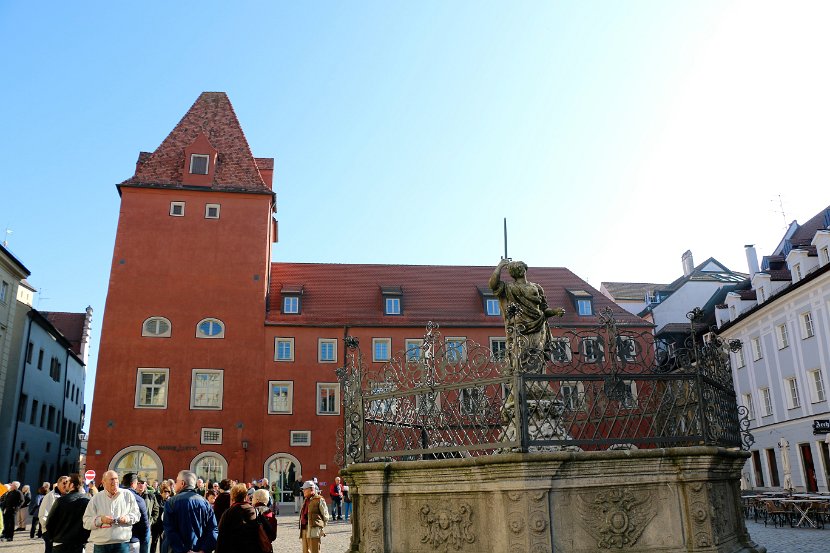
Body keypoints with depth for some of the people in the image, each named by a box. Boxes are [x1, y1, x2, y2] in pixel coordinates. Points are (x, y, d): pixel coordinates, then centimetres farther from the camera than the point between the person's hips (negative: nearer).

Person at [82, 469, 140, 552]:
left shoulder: (128, 495, 6)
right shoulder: (96, 499, 6)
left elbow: (137, 514, 11)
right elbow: (86, 522, 3)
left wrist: (128, 518, -9)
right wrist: (100, 520, -14)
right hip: (100, 545, 0)